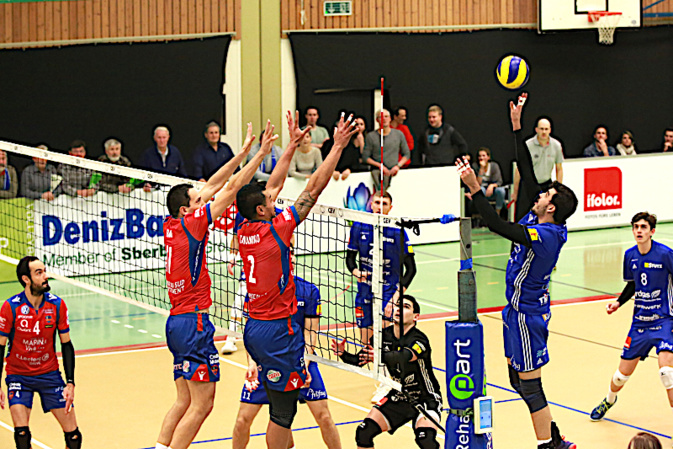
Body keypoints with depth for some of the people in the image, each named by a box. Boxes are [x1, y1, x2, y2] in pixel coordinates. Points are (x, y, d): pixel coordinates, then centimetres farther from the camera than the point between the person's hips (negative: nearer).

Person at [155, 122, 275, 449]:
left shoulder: (170, 225, 10)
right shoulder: (191, 222, -11)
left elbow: (212, 187, 16)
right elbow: (232, 188, -10)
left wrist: (244, 151, 17)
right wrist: (261, 153, -4)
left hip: (176, 321, 9)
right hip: (194, 322, -9)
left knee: (185, 401, 13)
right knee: (202, 404, -6)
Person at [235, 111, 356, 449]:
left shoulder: (245, 230, 5)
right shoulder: (275, 229, -15)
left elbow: (273, 184, 17)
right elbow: (315, 186, -13)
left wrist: (293, 144, 24)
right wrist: (337, 146, -7)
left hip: (254, 328, 8)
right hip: (278, 329, -8)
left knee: (280, 401, 16)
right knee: (283, 407, -2)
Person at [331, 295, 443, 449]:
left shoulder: (419, 340, -22)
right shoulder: (384, 336, -4)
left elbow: (404, 357, -44)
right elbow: (359, 360, 2)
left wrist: (381, 356, -61)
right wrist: (343, 354, -19)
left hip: (426, 399, -6)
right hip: (398, 397, 6)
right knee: (363, 433, -6)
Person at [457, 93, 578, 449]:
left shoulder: (544, 235, -24)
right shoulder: (543, 223, 1)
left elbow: (498, 226, -34)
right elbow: (527, 175, 5)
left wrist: (475, 189, -35)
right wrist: (516, 126, 6)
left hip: (527, 313, -10)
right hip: (520, 309, 10)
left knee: (530, 384, -4)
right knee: (517, 377, 17)